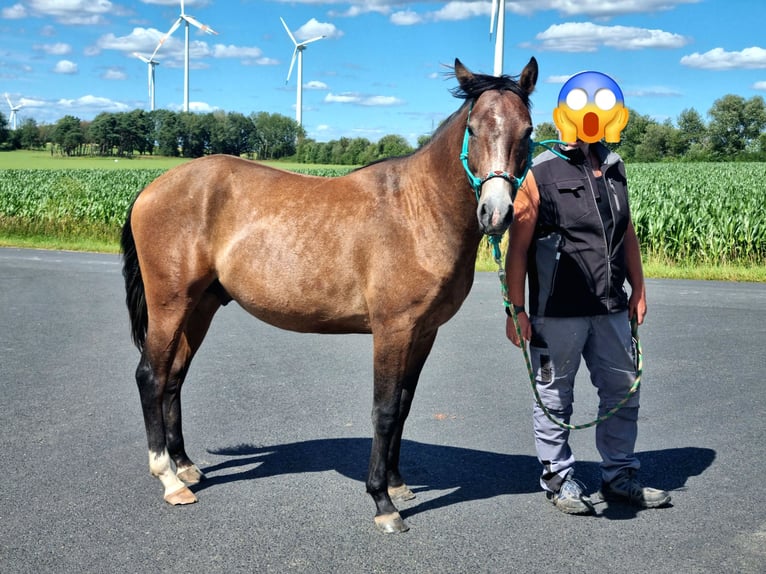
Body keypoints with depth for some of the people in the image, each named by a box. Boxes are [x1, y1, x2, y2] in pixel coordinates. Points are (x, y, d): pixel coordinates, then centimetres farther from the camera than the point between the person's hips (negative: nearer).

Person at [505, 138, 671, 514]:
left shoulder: (614, 168, 9)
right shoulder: (540, 174, -10)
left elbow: (627, 234, 16)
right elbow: (518, 247, -10)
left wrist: (638, 290, 14)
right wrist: (516, 309, -12)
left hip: (610, 309, 6)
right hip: (558, 313, -6)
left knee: (623, 390, 13)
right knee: (555, 396, 8)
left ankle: (620, 476, 28)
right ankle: (558, 478, 24)